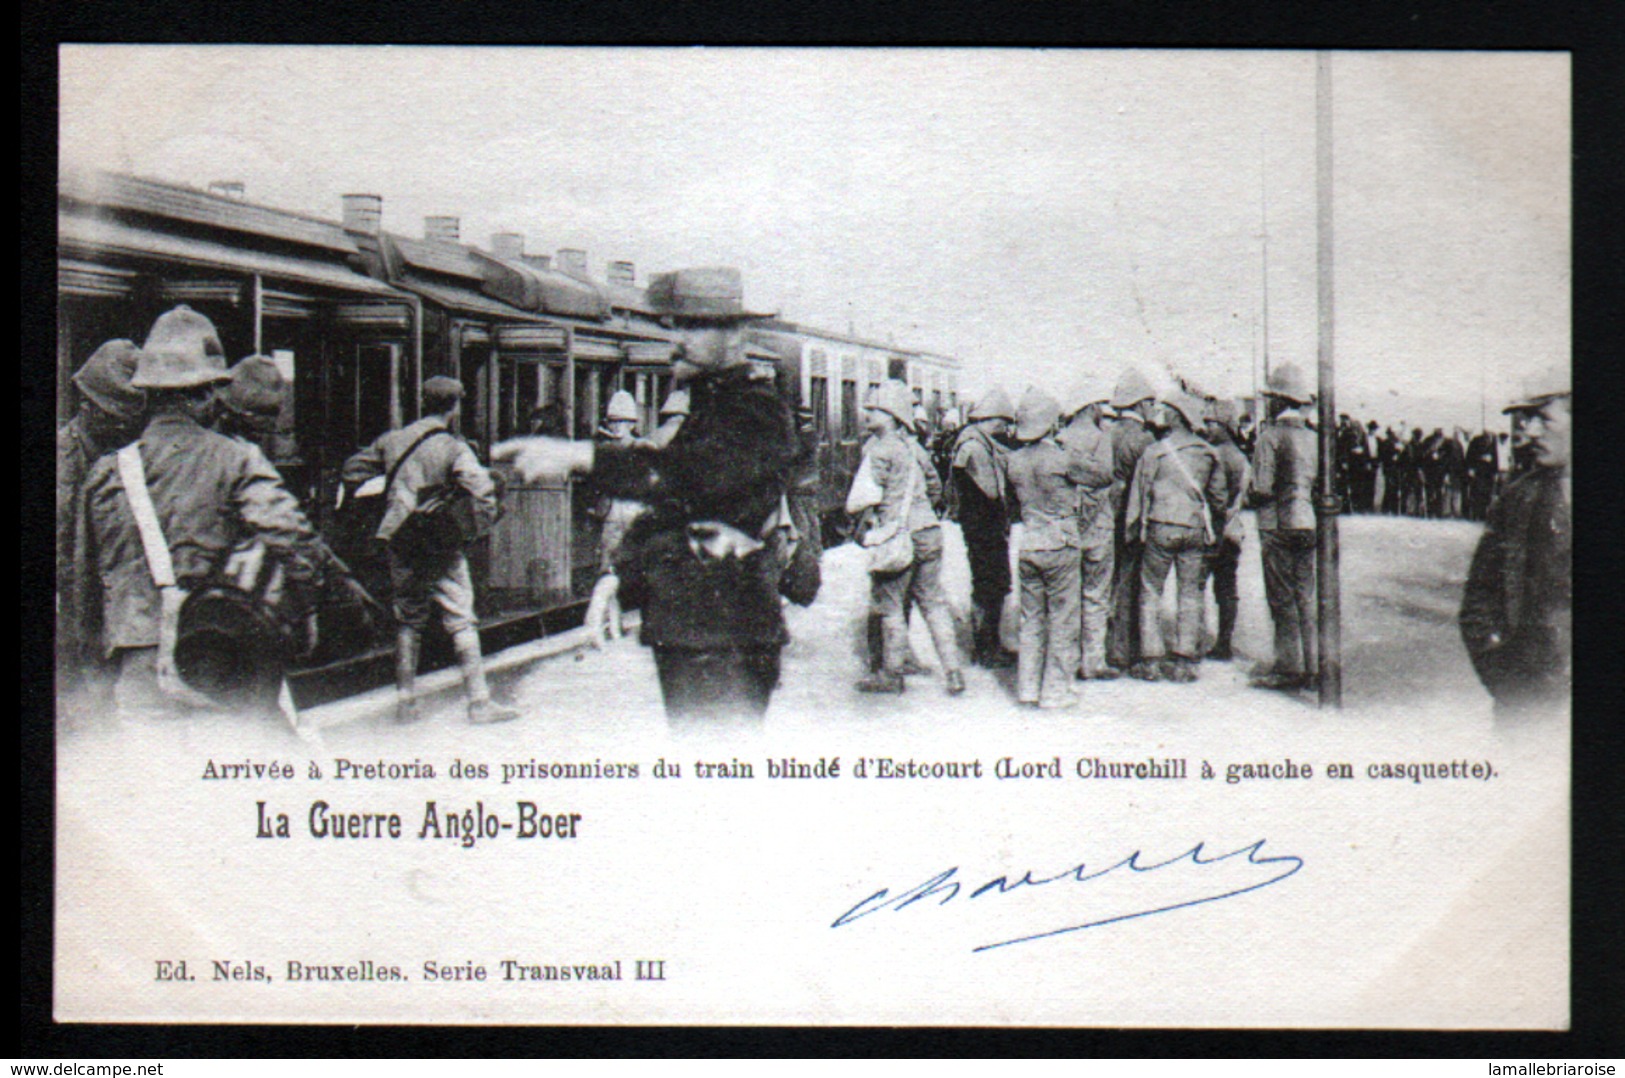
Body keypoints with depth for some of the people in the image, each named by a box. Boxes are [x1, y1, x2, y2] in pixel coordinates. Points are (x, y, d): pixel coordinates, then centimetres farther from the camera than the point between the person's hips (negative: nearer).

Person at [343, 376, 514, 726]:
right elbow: (481, 490, -21)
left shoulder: (391, 441, 7)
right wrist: (479, 526, -6)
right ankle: (479, 702, -2)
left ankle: (405, 702, 14)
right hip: (440, 546, -5)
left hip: (398, 543, 5)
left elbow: (353, 470, 16)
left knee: (408, 621, 14)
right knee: (461, 622, -1)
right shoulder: (453, 449, -10)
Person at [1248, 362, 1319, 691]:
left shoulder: (1271, 436, -10)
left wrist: (1252, 498, 5)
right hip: (1308, 524, 6)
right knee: (1305, 596, 10)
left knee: (1282, 598, -2)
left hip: (1278, 525, -6)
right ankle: (1310, 666, 12)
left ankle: (1289, 667, -3)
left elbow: (1262, 488, -14)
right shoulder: (1313, 437, 9)